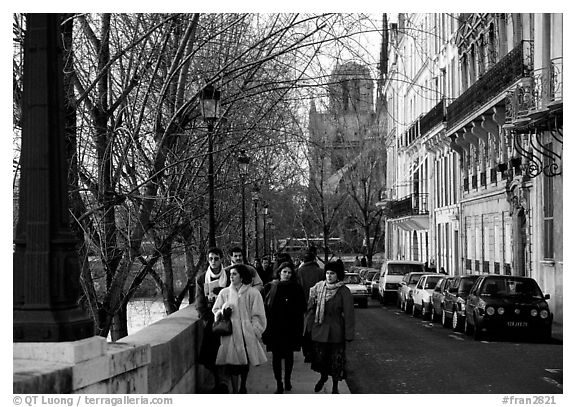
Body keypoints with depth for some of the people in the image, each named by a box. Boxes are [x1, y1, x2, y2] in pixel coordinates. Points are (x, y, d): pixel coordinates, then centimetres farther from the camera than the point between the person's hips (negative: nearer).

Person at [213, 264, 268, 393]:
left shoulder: (253, 293, -2)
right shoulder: (224, 293, 5)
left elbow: (257, 315, 1)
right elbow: (215, 311, 12)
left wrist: (254, 330, -5)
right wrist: (222, 311, -9)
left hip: (247, 333, 0)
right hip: (231, 333, 0)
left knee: (245, 363, 11)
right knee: (233, 362, -5)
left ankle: (243, 387, 33)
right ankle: (234, 390, 3)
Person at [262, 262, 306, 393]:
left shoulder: (297, 288, 2)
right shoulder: (271, 286, 0)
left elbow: (302, 308, 4)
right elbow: (265, 306, -1)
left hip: (290, 328, 1)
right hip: (275, 327, -1)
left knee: (289, 354, 11)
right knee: (276, 355, -1)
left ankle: (287, 380, 26)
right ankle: (279, 384, 5)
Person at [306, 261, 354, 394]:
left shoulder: (344, 292, -11)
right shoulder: (318, 288, 0)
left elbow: (348, 314, -10)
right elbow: (311, 308, 6)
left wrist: (349, 334, -11)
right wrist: (309, 326, 4)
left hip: (336, 331, -3)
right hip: (319, 329, 3)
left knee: (336, 359, 5)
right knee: (319, 356, 13)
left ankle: (335, 386, 22)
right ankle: (323, 377, 42)